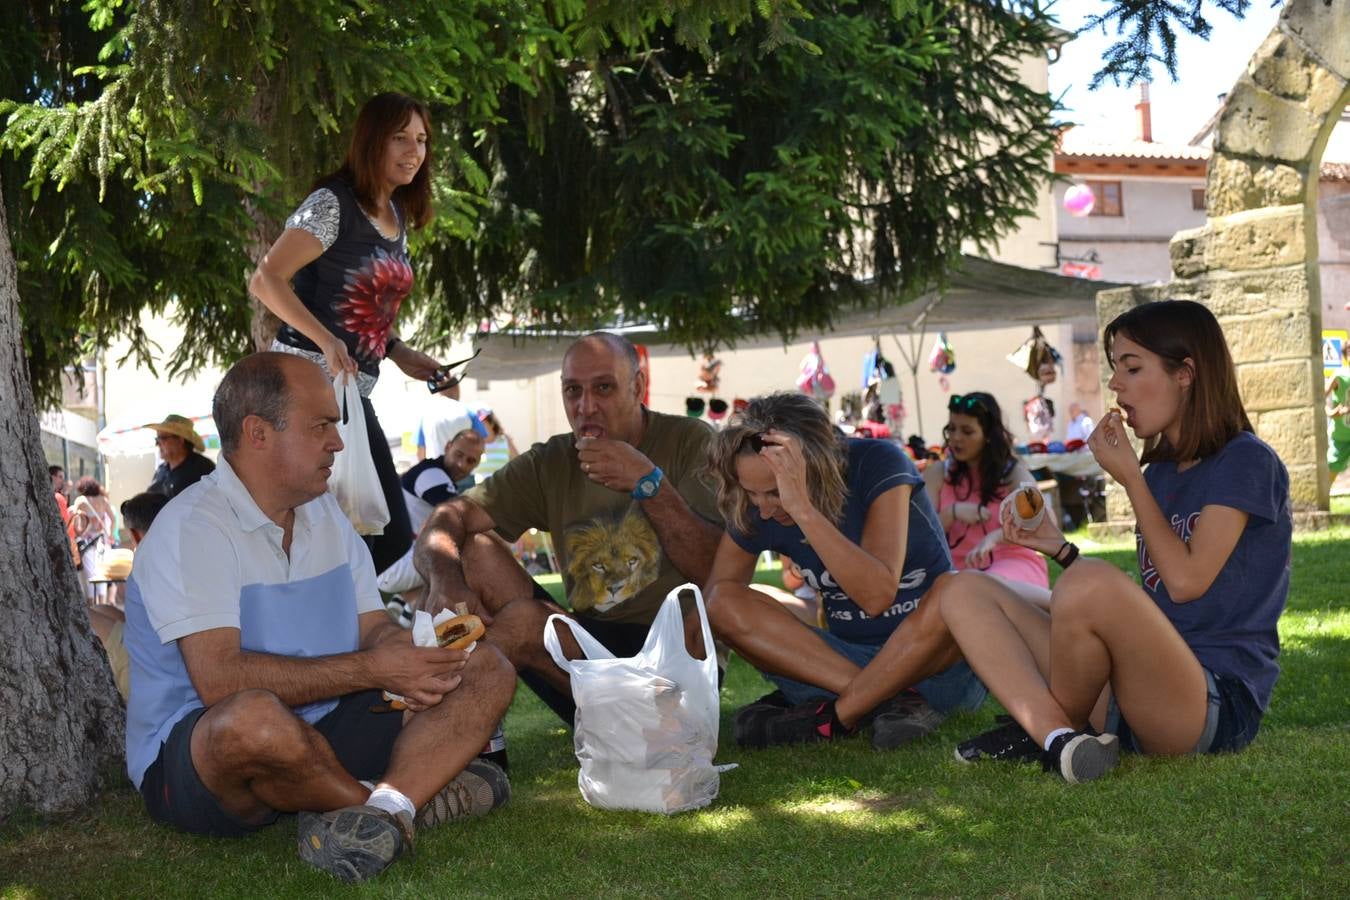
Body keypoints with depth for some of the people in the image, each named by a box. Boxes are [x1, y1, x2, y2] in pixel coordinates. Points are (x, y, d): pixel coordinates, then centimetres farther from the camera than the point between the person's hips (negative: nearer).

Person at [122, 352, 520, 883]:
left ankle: (385, 807, -29)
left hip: (321, 730, 8)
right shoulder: (192, 528, -15)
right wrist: (371, 669, -23)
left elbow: (375, 629, 10)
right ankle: (418, 791, -14)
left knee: (486, 671, -5)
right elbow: (219, 680, -26)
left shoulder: (324, 513, 13)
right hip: (192, 755, -7)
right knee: (254, 715, -43)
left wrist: (410, 662, -15)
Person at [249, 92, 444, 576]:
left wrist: (398, 352, 10)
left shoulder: (397, 217, 16)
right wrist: (325, 341, -28)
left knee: (393, 537, 6)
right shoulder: (333, 204, -10)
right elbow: (265, 280, -17)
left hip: (354, 392, 9)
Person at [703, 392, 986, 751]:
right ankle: (892, 700, -26)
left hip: (941, 666, -4)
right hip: (847, 659, 4)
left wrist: (803, 509, -38)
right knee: (725, 602, -18)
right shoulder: (753, 511, -7)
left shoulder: (876, 465, -18)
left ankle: (832, 717, -24)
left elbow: (877, 595, -31)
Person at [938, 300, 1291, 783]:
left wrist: (1130, 479, -4)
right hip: (1140, 689, 9)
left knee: (1090, 582, -36)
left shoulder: (1245, 462, -3)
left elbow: (1186, 580, -12)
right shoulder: (1160, 472, 20)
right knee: (965, 591, 3)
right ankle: (1058, 736, -22)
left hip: (1217, 703, -9)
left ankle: (1039, 729, -7)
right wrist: (1060, 548, 10)